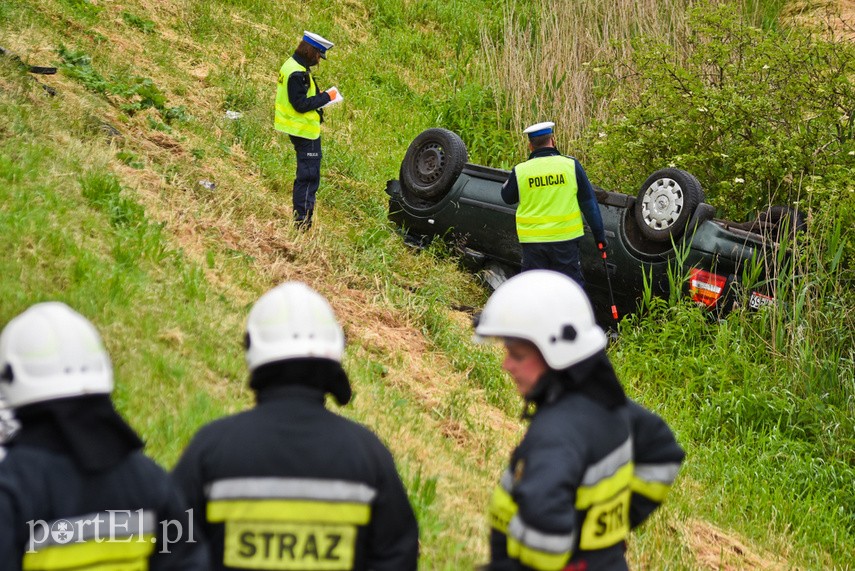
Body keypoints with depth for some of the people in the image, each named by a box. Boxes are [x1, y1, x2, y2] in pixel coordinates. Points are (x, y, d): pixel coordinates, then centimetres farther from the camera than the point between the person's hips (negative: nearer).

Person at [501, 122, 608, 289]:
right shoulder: (571, 165, -4)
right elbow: (589, 203, 1)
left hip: (532, 241, 0)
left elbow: (508, 198, 14)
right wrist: (599, 235, 8)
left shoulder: (520, 171, -5)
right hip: (565, 238, 0)